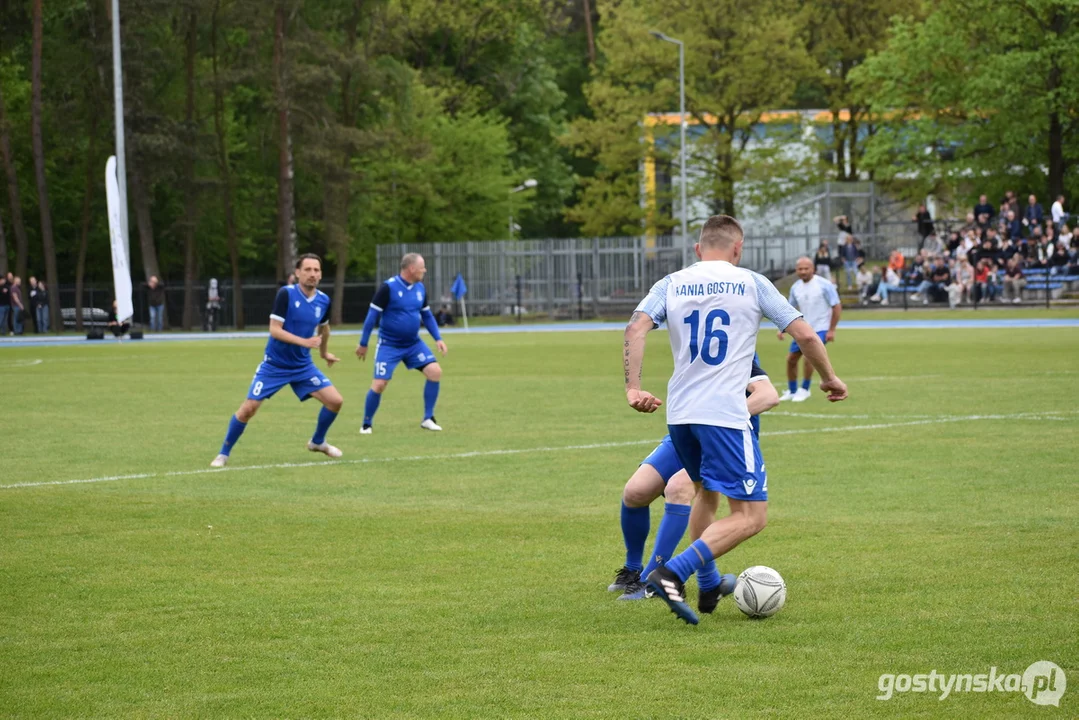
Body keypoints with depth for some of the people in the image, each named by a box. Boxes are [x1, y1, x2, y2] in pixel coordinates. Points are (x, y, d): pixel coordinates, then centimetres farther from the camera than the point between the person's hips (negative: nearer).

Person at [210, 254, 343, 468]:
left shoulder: (323, 301, -3)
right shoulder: (286, 294, -19)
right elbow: (274, 330, -23)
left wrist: (324, 352, 32)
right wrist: (304, 341, -32)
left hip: (303, 366, 4)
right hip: (274, 365, -4)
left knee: (335, 400, -5)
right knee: (248, 409, -9)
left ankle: (317, 442, 21)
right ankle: (224, 453, 10)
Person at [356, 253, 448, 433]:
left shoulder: (420, 288, 2)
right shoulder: (388, 288, -16)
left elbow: (427, 315, 15)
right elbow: (372, 316, -10)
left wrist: (438, 338, 6)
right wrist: (363, 344, -6)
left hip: (413, 344, 5)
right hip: (389, 345, -5)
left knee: (435, 371, -11)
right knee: (379, 385, -10)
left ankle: (428, 419, 1)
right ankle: (366, 424, 13)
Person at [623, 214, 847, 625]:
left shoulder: (671, 285, 11)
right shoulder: (752, 284, 4)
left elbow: (636, 330, -5)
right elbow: (805, 335, 3)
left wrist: (633, 388, -7)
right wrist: (829, 379, 17)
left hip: (678, 414, 6)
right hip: (725, 415, -6)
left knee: (707, 493, 29)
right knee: (750, 517, -5)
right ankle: (672, 575, -23)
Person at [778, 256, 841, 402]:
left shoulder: (824, 285, -13)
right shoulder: (795, 287, 3)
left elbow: (837, 307, -10)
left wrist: (831, 330, -15)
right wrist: (783, 329, 3)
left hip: (820, 329, -6)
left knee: (809, 357, -23)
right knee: (791, 359, 5)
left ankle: (804, 390, -5)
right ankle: (792, 391, 24)